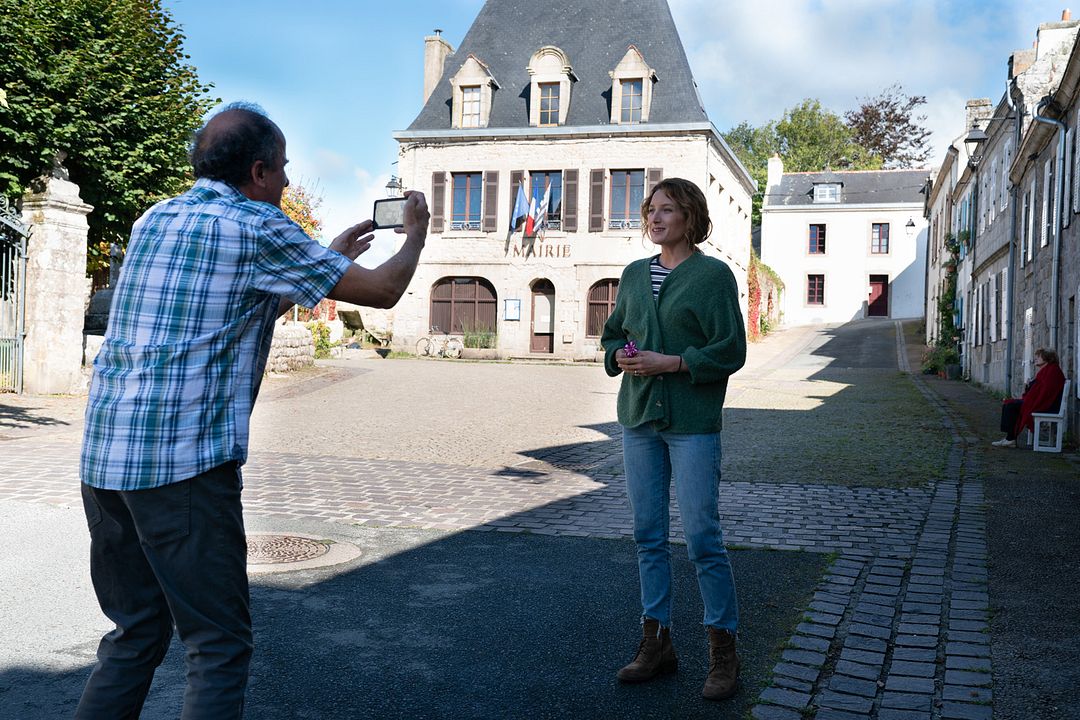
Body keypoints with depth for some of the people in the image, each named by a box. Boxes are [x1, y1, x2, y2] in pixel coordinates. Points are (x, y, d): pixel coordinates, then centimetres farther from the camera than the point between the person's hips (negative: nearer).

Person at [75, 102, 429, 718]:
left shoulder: (156, 219, 16)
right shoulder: (259, 228, -7)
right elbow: (382, 291, -1)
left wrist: (330, 256, 33)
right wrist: (416, 231, 18)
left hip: (104, 453, 8)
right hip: (184, 460, -8)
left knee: (136, 631, 20)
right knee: (219, 645, 2)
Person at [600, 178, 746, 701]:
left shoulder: (714, 274, -5)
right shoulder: (634, 275, 12)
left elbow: (731, 351, -9)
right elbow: (612, 334, 20)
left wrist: (671, 363, -16)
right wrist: (619, 356, -1)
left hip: (692, 423, -6)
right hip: (639, 420, 6)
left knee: (702, 537, -4)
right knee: (648, 536, 10)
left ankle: (722, 653, 10)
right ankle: (656, 643, 22)